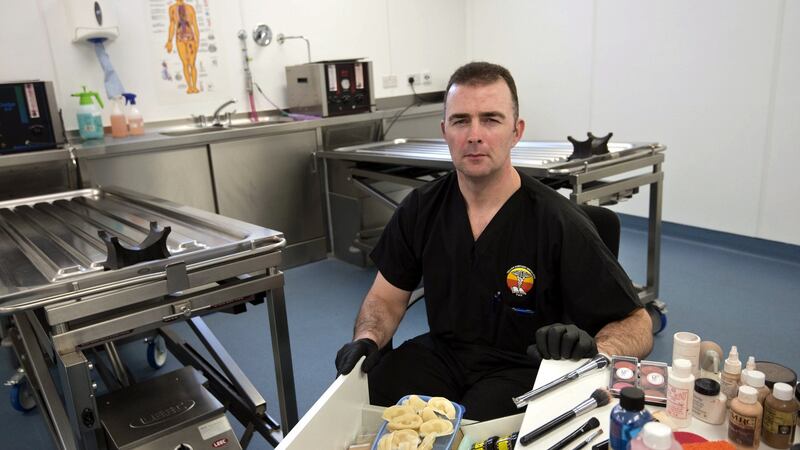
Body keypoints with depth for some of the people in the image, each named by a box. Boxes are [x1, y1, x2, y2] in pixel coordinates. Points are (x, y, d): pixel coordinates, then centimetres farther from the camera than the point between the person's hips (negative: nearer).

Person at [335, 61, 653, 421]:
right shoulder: (422, 207, -3)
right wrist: (367, 338, -13)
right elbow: (387, 297, 8)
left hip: (525, 368, -4)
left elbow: (636, 326, -11)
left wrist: (592, 350, -33)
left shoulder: (559, 222, -17)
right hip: (442, 352, 4)